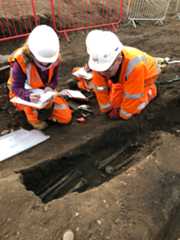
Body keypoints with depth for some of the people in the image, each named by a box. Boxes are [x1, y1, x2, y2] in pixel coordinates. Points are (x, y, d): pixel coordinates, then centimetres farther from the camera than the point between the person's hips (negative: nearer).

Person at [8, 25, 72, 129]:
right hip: (24, 96, -3)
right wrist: (29, 96, -48)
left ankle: (45, 107, 19)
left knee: (66, 117, -3)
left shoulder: (54, 58, -16)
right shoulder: (20, 61, -28)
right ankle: (33, 119, -8)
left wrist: (50, 87, -30)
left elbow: (54, 78, -5)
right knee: (30, 101, -42)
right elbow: (16, 88, -25)